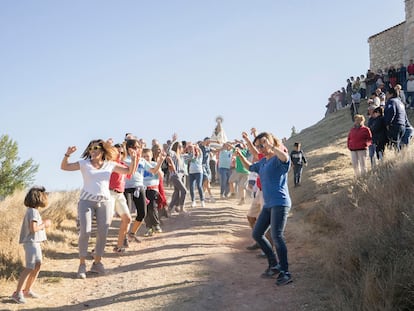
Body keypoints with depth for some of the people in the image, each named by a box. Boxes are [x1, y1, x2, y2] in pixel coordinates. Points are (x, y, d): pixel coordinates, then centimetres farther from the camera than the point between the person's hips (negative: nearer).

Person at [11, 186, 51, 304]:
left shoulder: (32, 210, 12)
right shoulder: (33, 211, -18)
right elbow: (33, 228, -24)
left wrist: (43, 223, 10)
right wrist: (44, 225, -11)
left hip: (35, 242, 10)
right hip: (31, 242, -10)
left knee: (37, 265, 13)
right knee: (29, 267, -10)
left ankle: (27, 290, 21)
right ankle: (17, 293, -7)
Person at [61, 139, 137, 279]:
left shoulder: (110, 165, 6)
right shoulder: (84, 163, 1)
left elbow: (129, 171, 9)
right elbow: (64, 167, -3)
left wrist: (133, 158, -6)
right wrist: (67, 155, -20)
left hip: (105, 201, 3)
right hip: (86, 201, -2)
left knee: (103, 233, 3)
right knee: (85, 232, -12)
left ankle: (97, 263, 19)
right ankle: (82, 264, 0)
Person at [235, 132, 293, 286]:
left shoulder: (278, 159, -10)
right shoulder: (263, 162, 17)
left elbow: (285, 158, -35)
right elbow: (250, 167, 34)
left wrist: (270, 146, -29)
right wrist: (240, 155, 19)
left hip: (280, 203, -10)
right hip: (268, 204, 10)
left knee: (277, 236, -17)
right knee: (257, 234, 12)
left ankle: (285, 273, -10)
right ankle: (274, 264, 21)